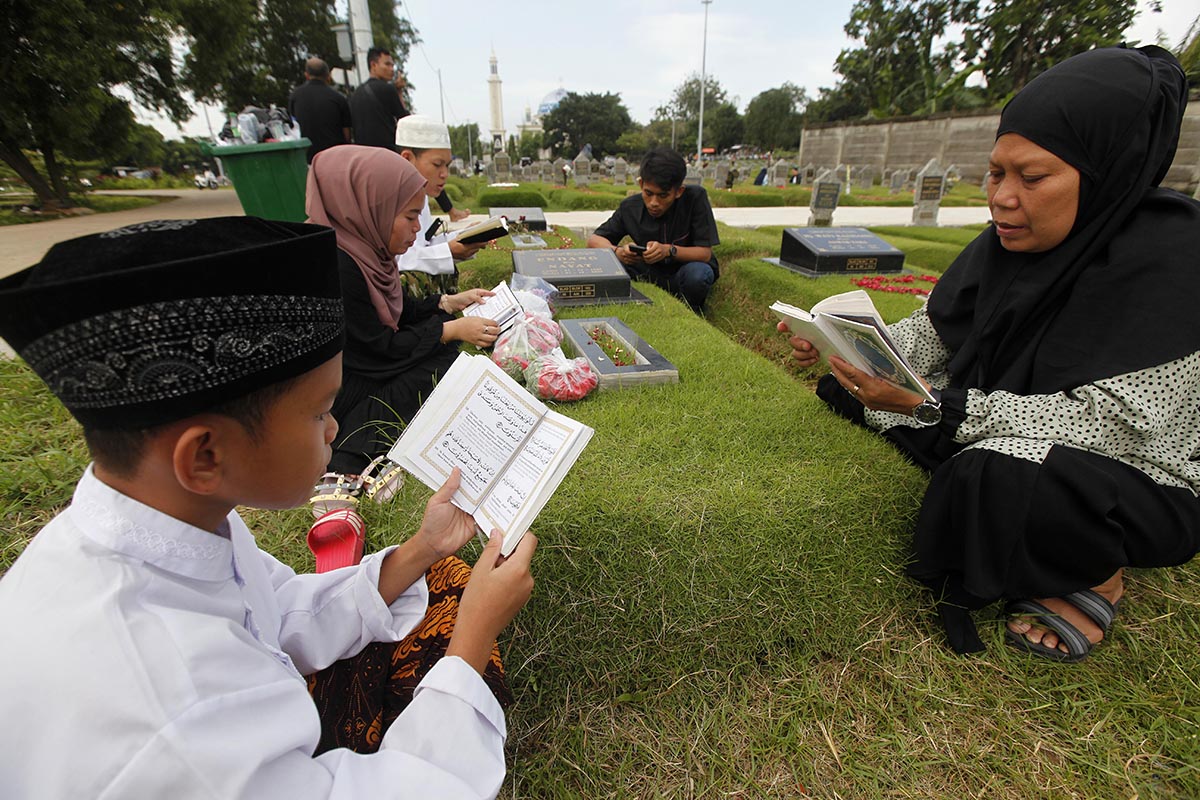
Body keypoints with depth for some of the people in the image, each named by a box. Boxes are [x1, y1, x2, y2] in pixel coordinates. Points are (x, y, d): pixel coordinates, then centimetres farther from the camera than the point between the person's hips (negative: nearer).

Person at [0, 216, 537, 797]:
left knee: (446, 586, 5)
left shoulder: (185, 510, -18)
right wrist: (477, 630, -23)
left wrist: (422, 550, -10)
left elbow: (290, 621, -4)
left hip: (261, 734, 6)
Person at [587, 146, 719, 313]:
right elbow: (594, 239, -6)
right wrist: (617, 251, -29)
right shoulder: (630, 207, -11)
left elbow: (705, 252, -19)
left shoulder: (695, 197, -20)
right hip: (651, 274, 2)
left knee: (697, 273, -37)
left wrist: (669, 250, -38)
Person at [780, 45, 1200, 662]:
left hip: (1143, 479, -6)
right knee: (846, 390, 2)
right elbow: (934, 334, 1)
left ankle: (1096, 576, -4)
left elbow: (1111, 423, -30)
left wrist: (931, 404, -39)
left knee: (1003, 475, -40)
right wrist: (847, 348, -17)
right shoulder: (1010, 241, -5)